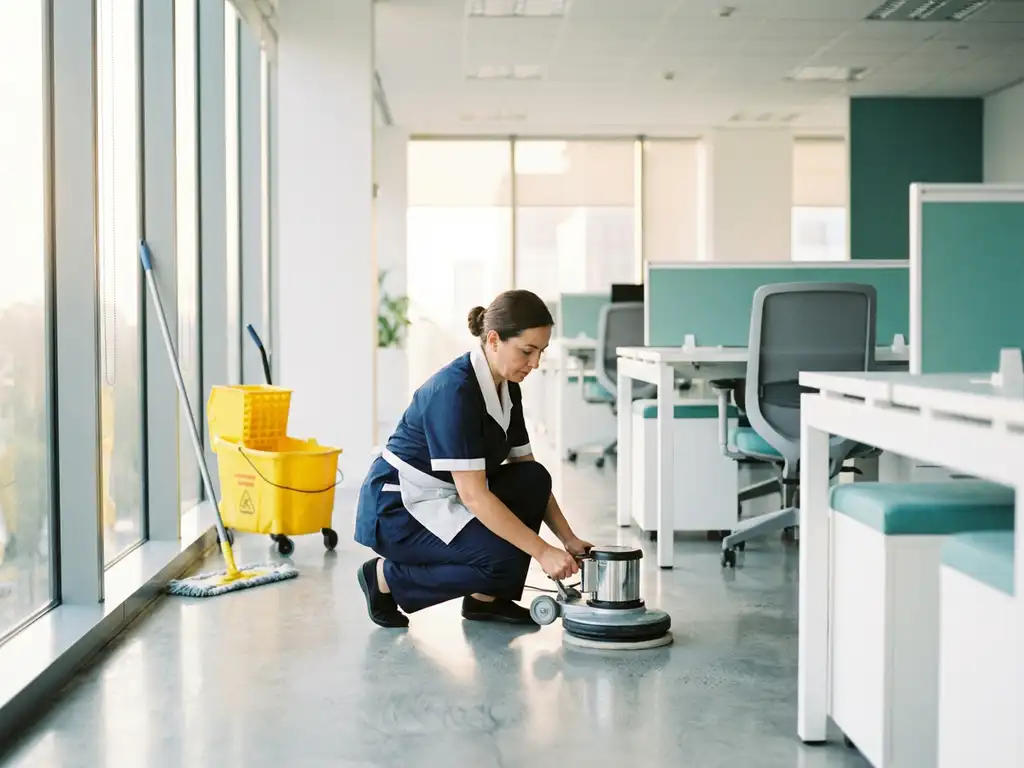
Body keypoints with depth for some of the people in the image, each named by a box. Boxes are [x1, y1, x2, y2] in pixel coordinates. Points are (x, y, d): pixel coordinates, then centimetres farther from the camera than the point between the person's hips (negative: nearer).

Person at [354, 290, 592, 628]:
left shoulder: (506, 388, 0)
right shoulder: (454, 391, -28)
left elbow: (528, 471, 6)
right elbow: (473, 495, -30)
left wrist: (568, 538, -3)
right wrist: (542, 551, -29)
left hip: (440, 500, 9)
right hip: (395, 511, -9)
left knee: (533, 479, -8)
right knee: (504, 560, -23)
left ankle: (487, 596, 2)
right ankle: (386, 577, -4)